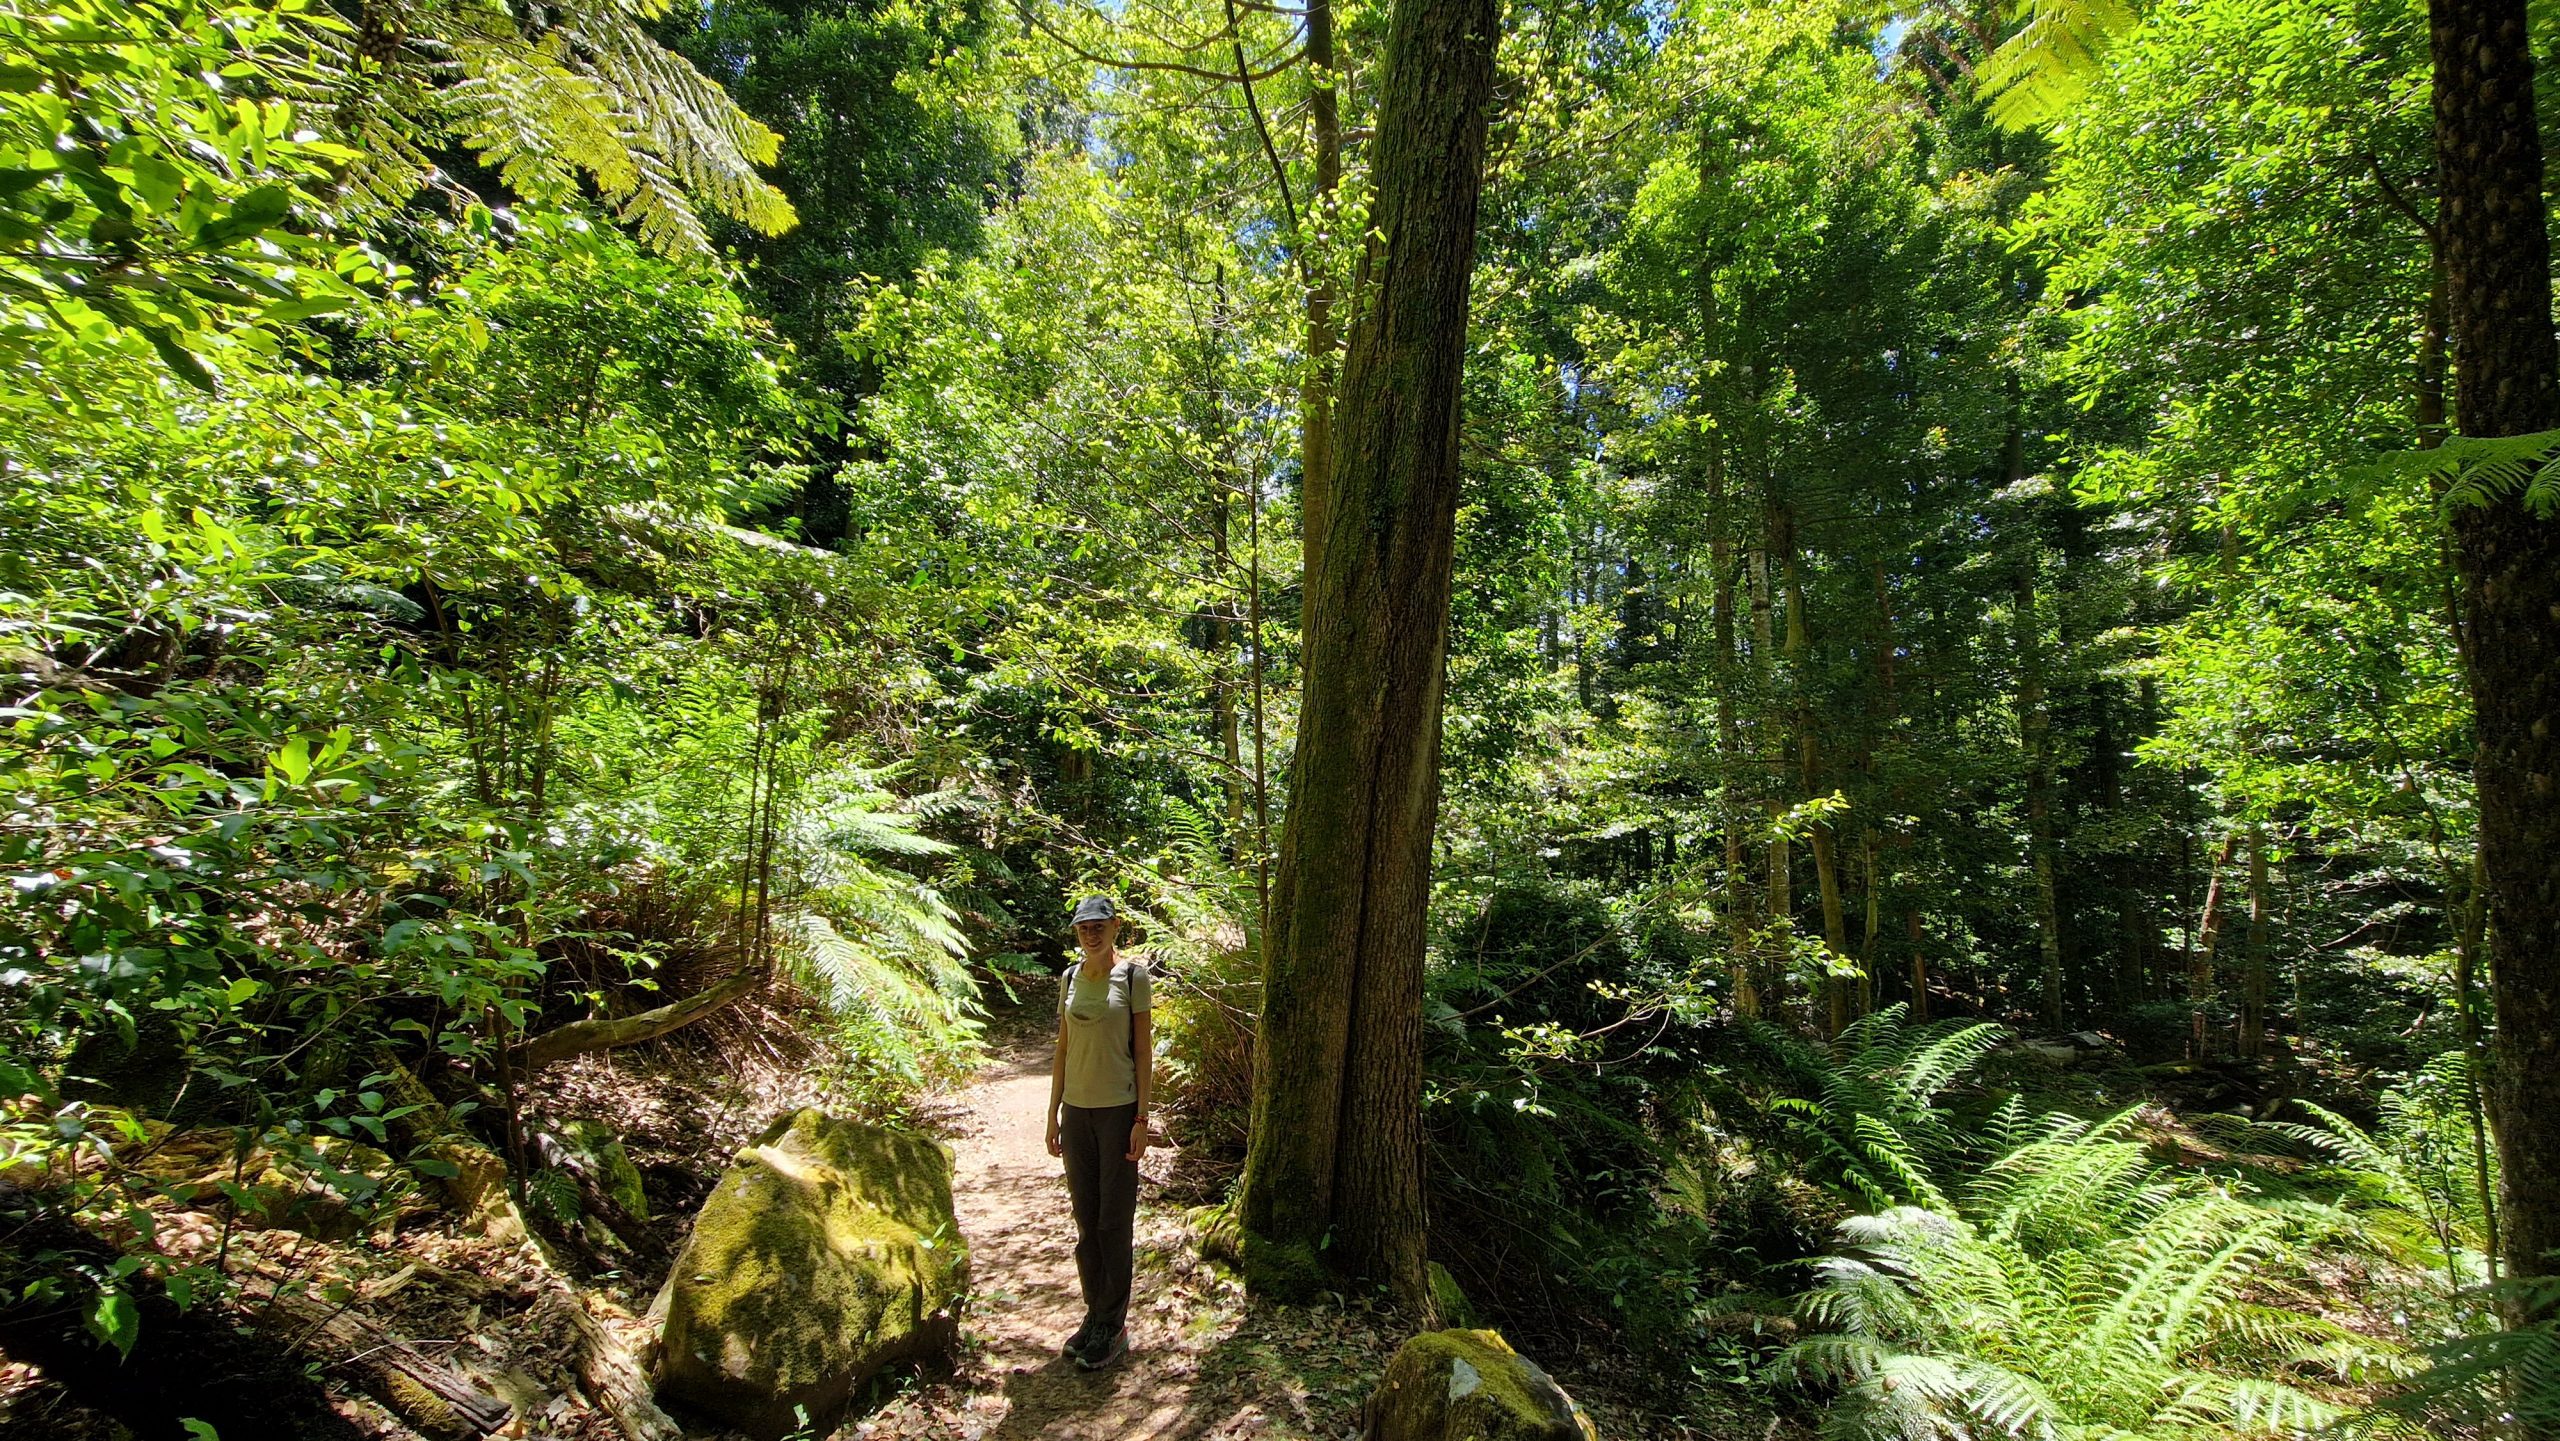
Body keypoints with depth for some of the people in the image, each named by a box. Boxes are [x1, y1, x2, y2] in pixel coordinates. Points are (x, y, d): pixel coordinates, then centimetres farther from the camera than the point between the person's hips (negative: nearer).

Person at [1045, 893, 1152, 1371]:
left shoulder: (1132, 974, -7)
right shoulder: (1070, 978, 6)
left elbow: (1143, 1049, -7)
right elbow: (1062, 1049, 11)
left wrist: (1141, 1119, -10)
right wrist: (1054, 1113, 9)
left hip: (1117, 1110, -5)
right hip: (1077, 1110, 5)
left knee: (1114, 1221, 2)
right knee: (1085, 1220, 12)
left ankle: (1113, 1327, 14)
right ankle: (1094, 1315, 25)